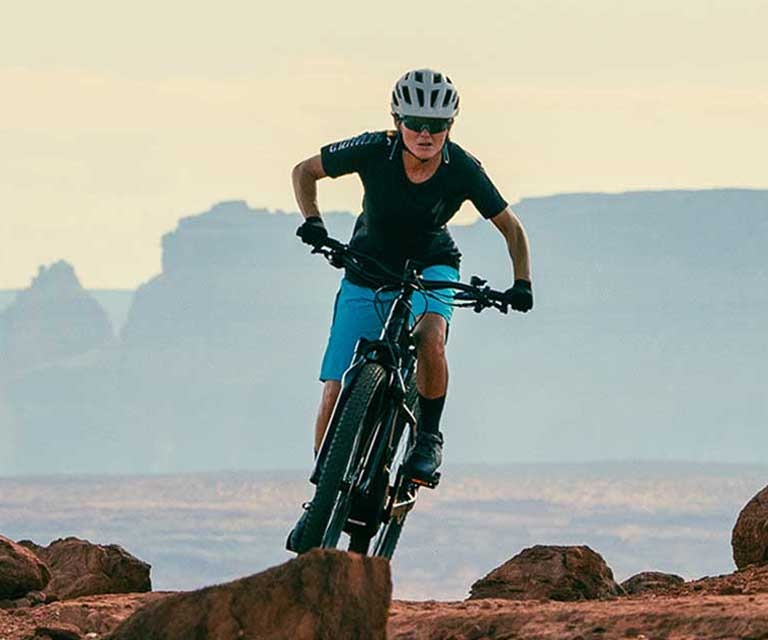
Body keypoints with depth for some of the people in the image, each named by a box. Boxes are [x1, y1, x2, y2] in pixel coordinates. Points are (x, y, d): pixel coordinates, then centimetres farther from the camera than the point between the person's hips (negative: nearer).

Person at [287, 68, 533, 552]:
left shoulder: (463, 170, -21)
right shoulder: (373, 151, -23)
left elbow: (511, 227, -8)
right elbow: (305, 172, -7)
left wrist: (521, 284, -20)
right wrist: (312, 223, -22)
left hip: (430, 267, -1)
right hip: (368, 270, 1)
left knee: (430, 340, -35)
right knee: (337, 391, -8)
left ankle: (429, 438, -11)